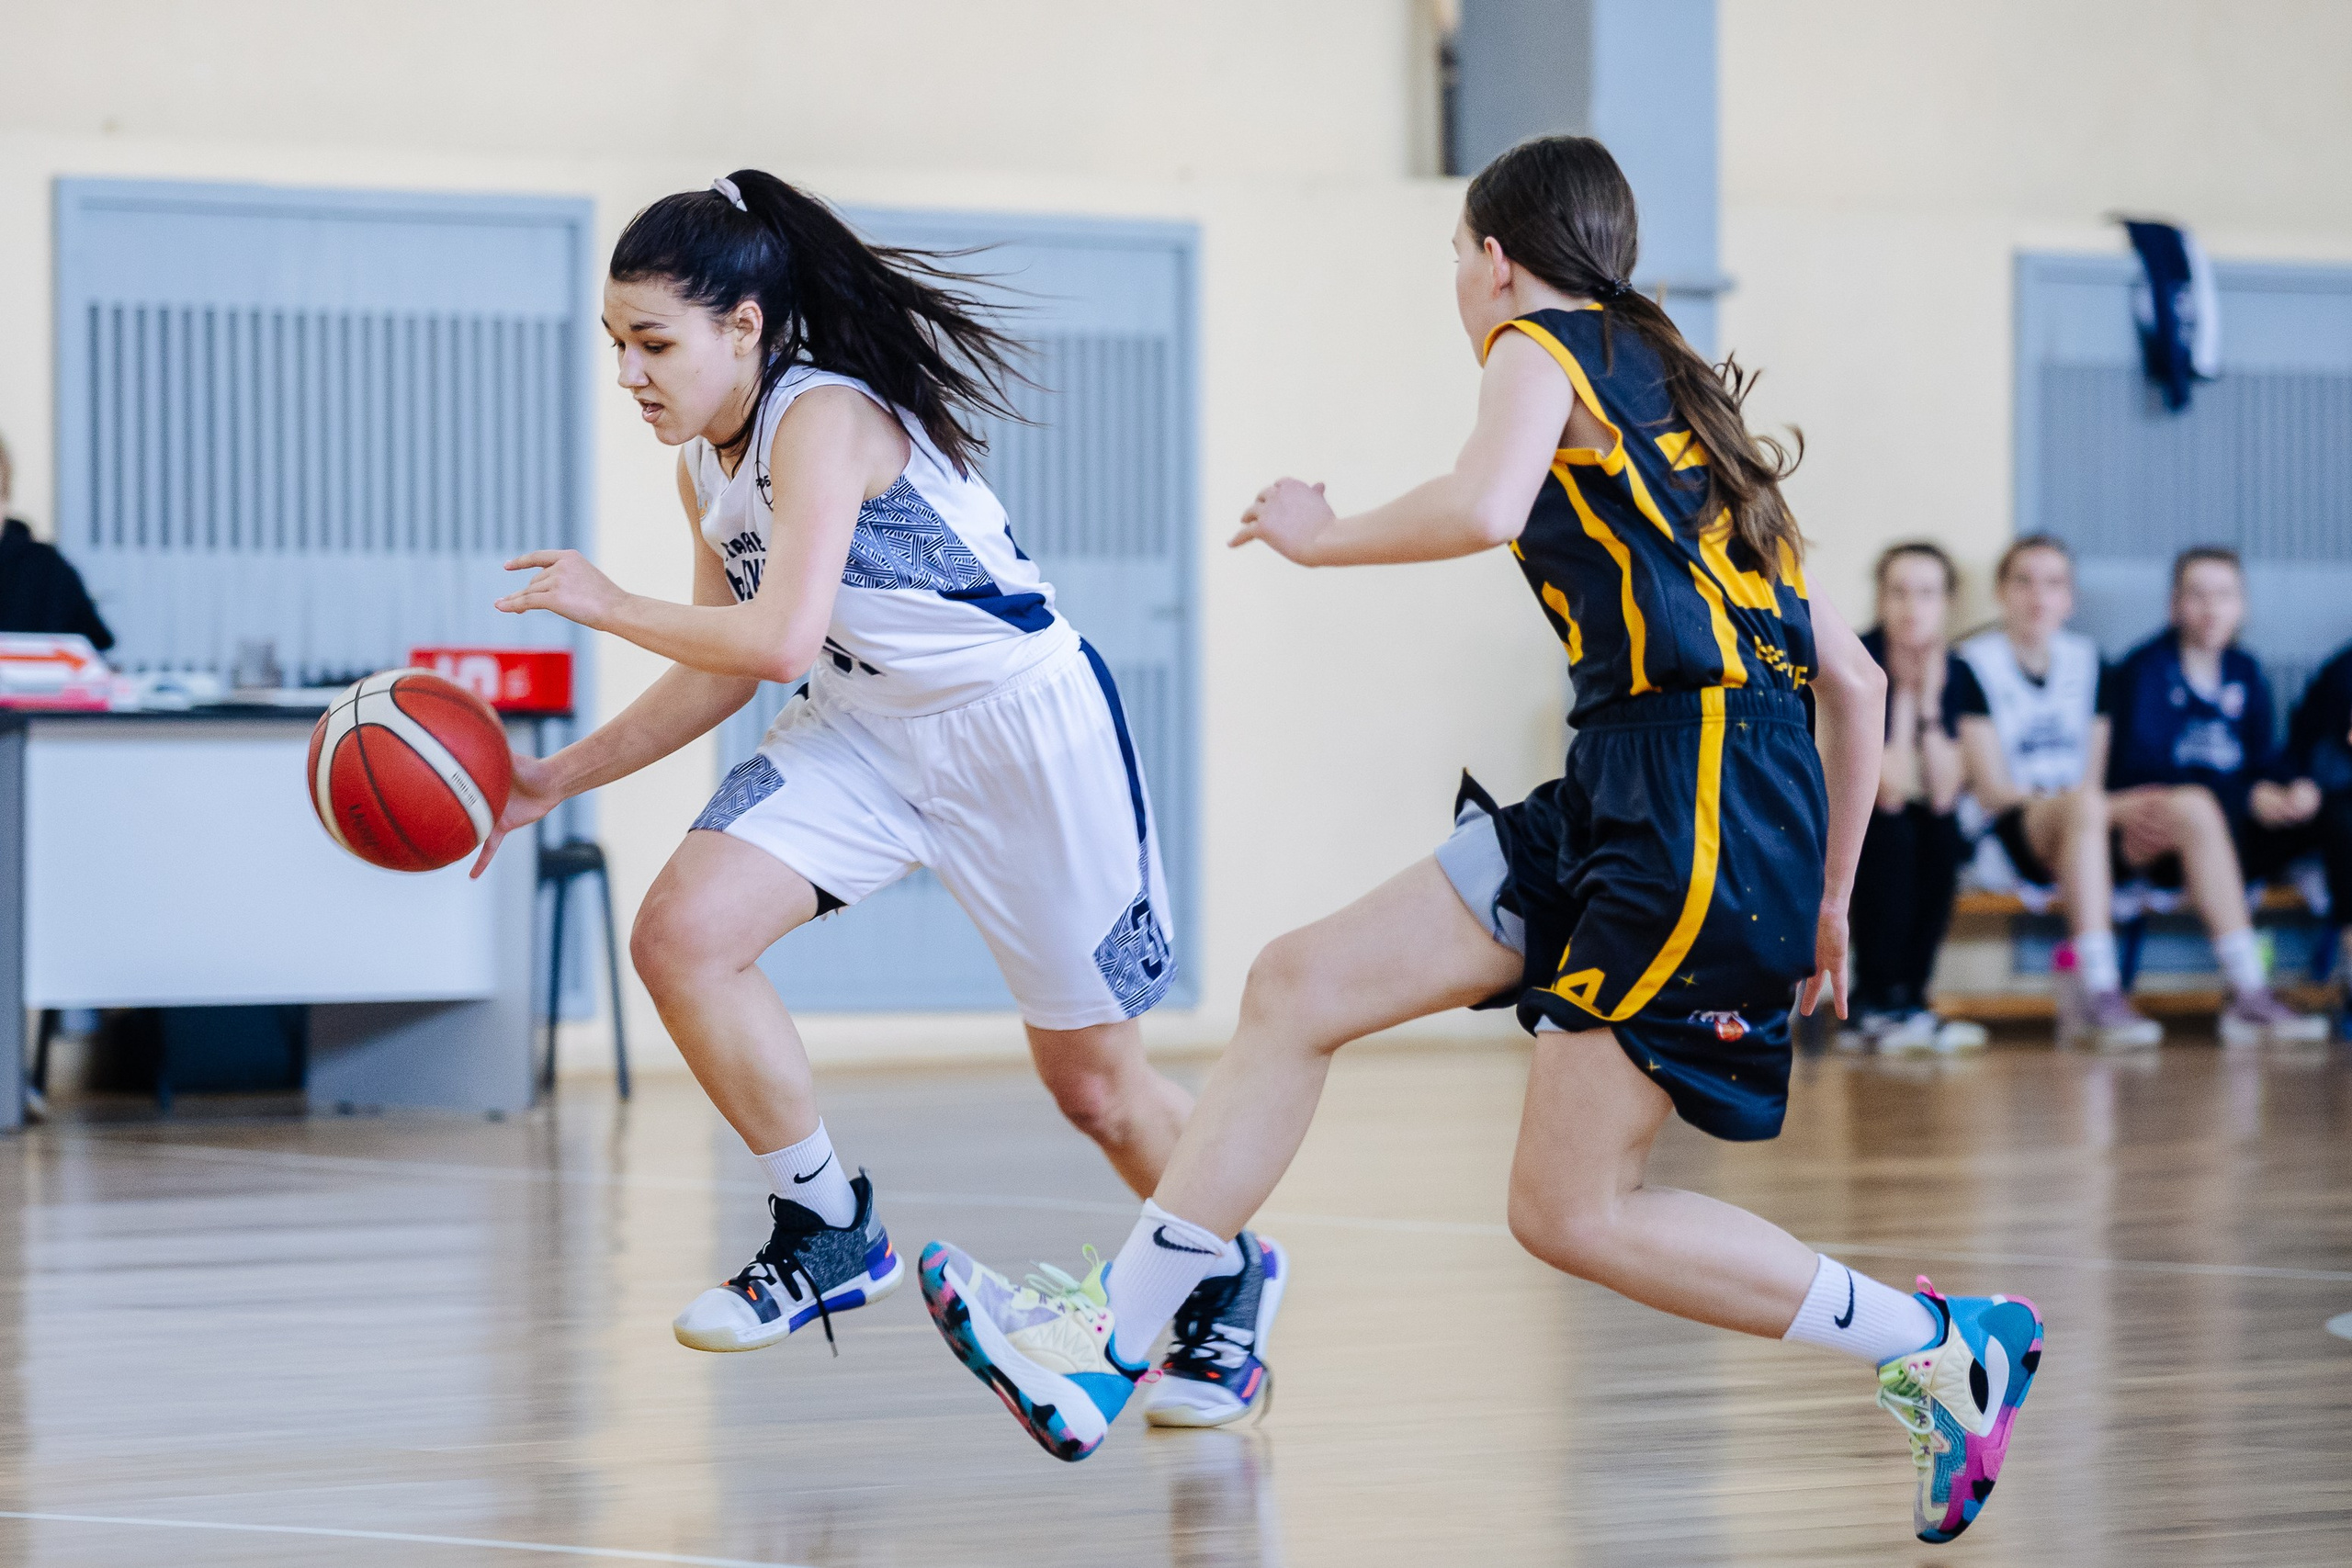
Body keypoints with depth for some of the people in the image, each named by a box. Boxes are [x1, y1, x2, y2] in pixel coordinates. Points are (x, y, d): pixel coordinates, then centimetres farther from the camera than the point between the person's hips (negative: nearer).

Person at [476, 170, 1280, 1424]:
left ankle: (1230, 1275, 34)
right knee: (682, 935, -16)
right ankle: (829, 1234, -2)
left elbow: (781, 639, -34)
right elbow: (724, 676, 11)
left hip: (1023, 727, -8)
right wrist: (556, 781, 6)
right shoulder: (706, 469, 2)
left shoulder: (825, 419, -24)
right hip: (865, 730, 8)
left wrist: (610, 606, -21)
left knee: (1094, 1083, 6)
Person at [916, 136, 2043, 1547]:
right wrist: (1828, 898, 30)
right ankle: (1105, 1350, 6)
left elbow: (1484, 506, -23)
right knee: (1300, 988, 6)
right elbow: (1857, 681, 24)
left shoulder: (1540, 346, 2)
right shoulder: (1681, 408, 26)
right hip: (1632, 797, 9)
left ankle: (1948, 1347, 1)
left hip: (1707, 808, -9)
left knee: (1569, 1210, -7)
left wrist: (1317, 536, -4)